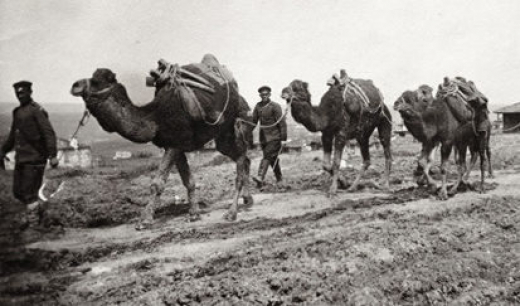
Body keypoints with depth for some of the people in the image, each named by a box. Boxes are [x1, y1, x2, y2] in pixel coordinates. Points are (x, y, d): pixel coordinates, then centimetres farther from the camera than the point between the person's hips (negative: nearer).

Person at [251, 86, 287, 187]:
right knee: (273, 157, 13)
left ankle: (260, 177, -28)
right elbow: (253, 121, 12)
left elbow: (282, 122, -9)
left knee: (268, 155, -17)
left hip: (274, 136, -6)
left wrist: (284, 137, -13)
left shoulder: (275, 106, -7)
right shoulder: (258, 106, 9)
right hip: (263, 136, 6)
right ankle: (279, 178, 25)